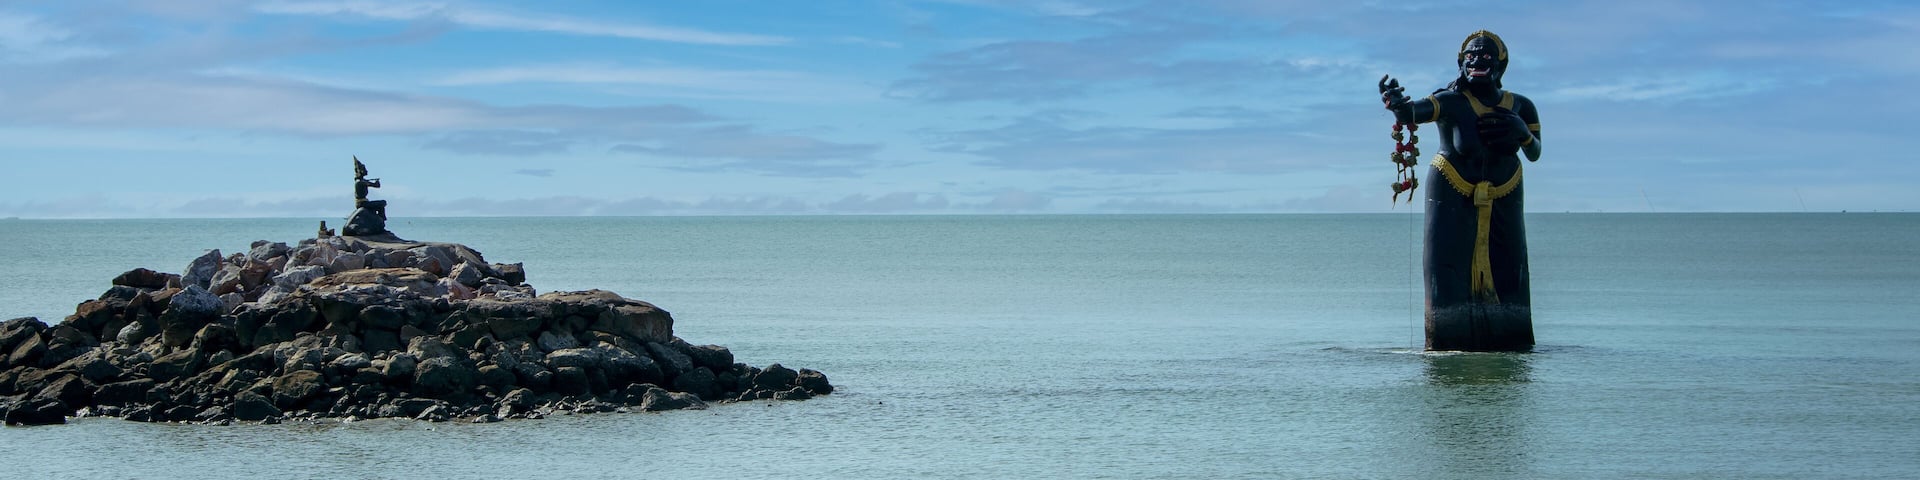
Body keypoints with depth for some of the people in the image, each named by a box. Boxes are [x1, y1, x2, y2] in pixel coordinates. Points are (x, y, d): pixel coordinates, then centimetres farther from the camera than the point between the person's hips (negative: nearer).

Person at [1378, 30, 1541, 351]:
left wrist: (1521, 132, -18)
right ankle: (1446, 343, -2)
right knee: (1449, 269, -7)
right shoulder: (1452, 102, -16)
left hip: (1503, 203, 4)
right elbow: (1413, 113, -35)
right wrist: (1397, 104, -60)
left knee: (1507, 273, 7)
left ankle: (1511, 342, 18)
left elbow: (1534, 154, 5)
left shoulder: (1519, 107, -1)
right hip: (1452, 199, -4)